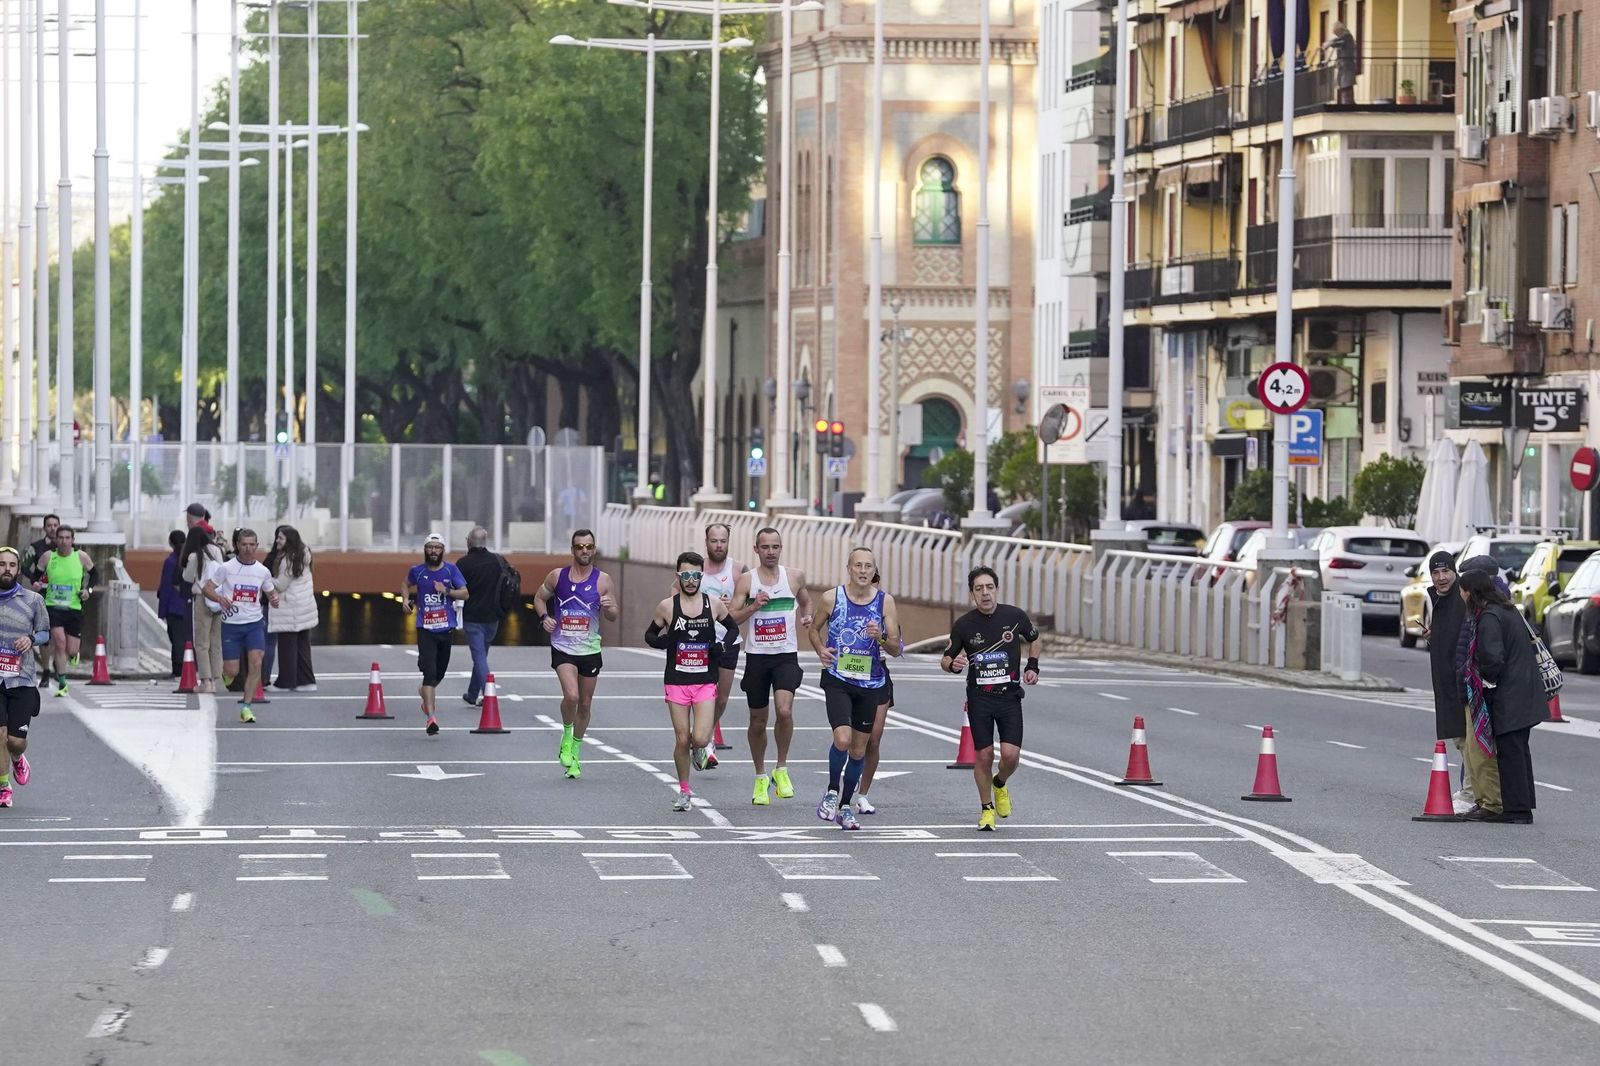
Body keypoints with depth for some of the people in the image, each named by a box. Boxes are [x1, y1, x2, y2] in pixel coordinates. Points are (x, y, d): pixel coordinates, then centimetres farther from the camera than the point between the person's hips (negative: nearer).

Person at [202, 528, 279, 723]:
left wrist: (274, 599, -7)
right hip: (231, 624, -2)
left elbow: (271, 592, 17)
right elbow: (207, 588, -1)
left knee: (256, 663, -17)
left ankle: (246, 707, -7)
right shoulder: (226, 568, -5)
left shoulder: (263, 571, 4)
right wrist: (220, 599, -21)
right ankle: (226, 673, 36)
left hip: (255, 623, 2)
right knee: (232, 671, -4)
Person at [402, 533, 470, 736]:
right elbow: (406, 585, 23)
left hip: (447, 628, 2)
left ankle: (425, 691, 51)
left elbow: (464, 593, -1)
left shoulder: (451, 570, 1)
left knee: (440, 672, 16)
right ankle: (431, 718, -19)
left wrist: (447, 592, -17)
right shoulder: (417, 571, 2)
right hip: (425, 628, -2)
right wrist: (405, 599, 5)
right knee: (429, 672, -15)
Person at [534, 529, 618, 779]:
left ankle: (575, 752, 29)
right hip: (563, 648, -1)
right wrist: (544, 617, -5)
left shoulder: (602, 580, -2)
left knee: (585, 704, 10)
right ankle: (567, 736, 6)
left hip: (590, 650, 1)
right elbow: (539, 597, 15)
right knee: (571, 696, -22)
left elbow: (613, 617, 1)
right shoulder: (557, 576, 0)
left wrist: (609, 607, -23)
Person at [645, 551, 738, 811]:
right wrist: (662, 641, -14)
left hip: (705, 682, 0)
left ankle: (702, 747, 24)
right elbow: (650, 635, 9)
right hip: (676, 680, 0)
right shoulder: (667, 606, -2)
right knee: (682, 740, 2)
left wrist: (722, 645, -5)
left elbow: (733, 628, 16)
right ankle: (684, 791, 20)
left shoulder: (714, 604, 0)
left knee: (700, 739, -14)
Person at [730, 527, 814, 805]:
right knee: (758, 721, 8)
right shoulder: (746, 580, -1)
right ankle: (761, 778, 26)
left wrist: (807, 617, 2)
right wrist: (753, 606, -21)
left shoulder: (794, 577, 4)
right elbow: (731, 617, -5)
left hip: (786, 656, 0)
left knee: (784, 711, -22)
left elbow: (805, 601, 24)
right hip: (756, 656, 0)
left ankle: (781, 769, -4)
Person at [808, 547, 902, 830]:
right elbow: (814, 629, 13)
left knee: (859, 750, 9)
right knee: (843, 739, -22)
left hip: (870, 683, 2)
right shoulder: (832, 598, -4)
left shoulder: (885, 601, -1)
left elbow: (896, 649, 1)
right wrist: (820, 649, -7)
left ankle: (845, 806, 25)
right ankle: (832, 792, 3)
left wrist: (881, 638, -20)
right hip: (838, 679, -2)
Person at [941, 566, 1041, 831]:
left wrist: (1032, 666, 5)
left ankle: (1000, 784, 25)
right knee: (984, 756, -2)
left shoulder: (1015, 616, -3)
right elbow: (945, 659, 7)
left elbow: (1034, 639, 19)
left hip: (1010, 697, 0)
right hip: (979, 697, 0)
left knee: (1011, 755, -11)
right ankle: (987, 808, 20)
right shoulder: (963, 625, -5)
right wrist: (953, 665, -16)